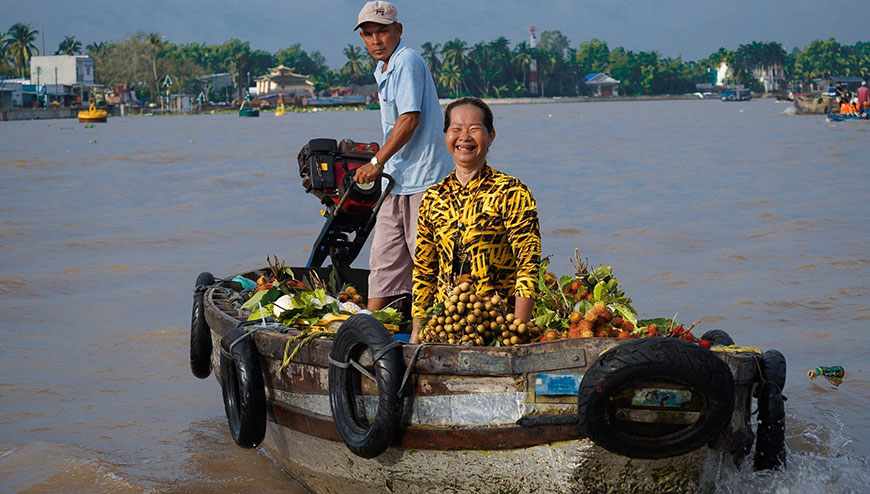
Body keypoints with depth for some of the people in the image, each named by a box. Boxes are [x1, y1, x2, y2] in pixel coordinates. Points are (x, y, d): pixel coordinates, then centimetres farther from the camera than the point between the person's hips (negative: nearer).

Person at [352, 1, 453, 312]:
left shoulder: (407, 62, -13)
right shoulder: (383, 70, 17)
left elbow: (410, 119, -20)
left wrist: (376, 163, -15)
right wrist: (380, 166, 18)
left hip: (422, 179, -10)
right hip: (398, 181, 10)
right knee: (384, 257, 9)